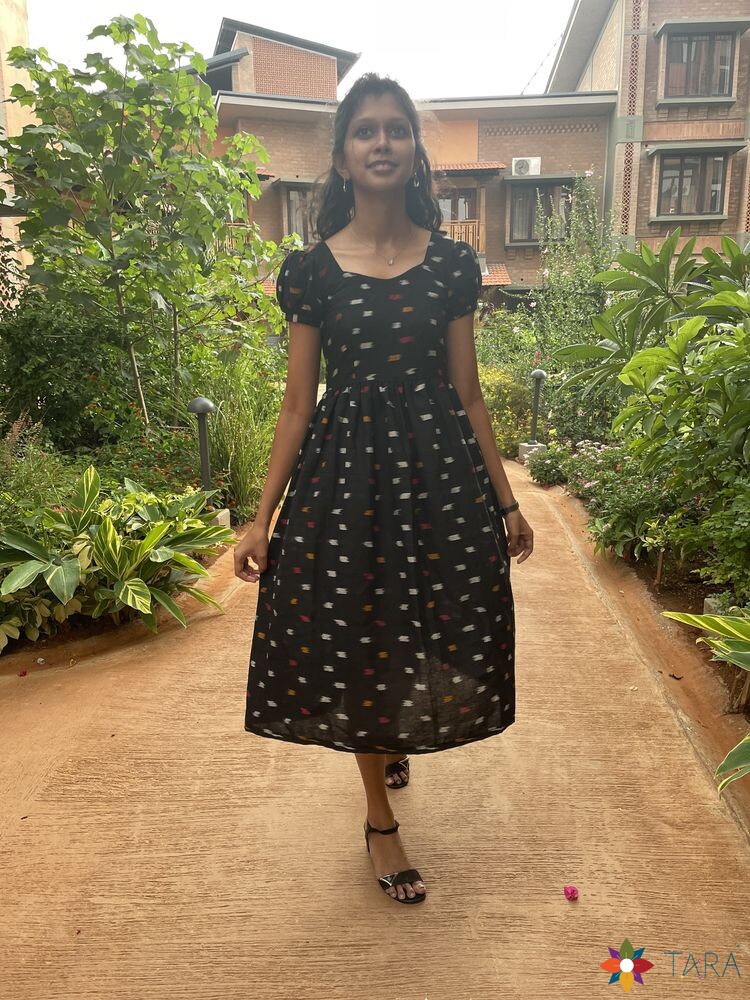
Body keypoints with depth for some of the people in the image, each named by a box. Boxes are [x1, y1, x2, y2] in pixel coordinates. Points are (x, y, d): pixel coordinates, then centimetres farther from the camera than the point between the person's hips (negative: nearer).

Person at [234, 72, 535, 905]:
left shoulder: (452, 263, 4)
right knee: (355, 638, 6)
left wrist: (505, 501, 6)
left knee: (439, 635, 8)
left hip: (440, 468, 2)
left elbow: (467, 393, 6)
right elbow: (297, 404, 0)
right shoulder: (311, 269, 1)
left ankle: (392, 738, 46)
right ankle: (380, 819, 29)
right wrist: (262, 518, -3)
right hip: (346, 471, -1)